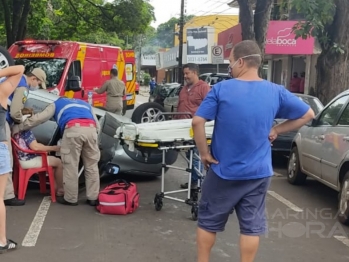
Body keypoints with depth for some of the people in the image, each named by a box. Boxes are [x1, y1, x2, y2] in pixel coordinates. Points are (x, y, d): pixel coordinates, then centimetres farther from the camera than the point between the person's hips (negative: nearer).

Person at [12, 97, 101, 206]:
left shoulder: (57, 104, 33)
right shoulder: (85, 104, 42)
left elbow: (39, 117, 23)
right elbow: (97, 125, 31)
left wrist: (18, 128, 30)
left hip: (73, 129, -3)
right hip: (91, 129, 3)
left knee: (71, 166, 6)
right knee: (91, 166, 12)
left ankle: (70, 199, 12)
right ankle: (93, 198, 14)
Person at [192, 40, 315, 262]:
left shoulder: (221, 89, -11)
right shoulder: (276, 92, -3)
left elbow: (197, 122, -14)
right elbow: (308, 114, 6)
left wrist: (204, 153, -4)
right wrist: (277, 130, 6)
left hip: (223, 170, -1)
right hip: (258, 172, 2)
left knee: (208, 221, 15)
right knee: (252, 225, 11)